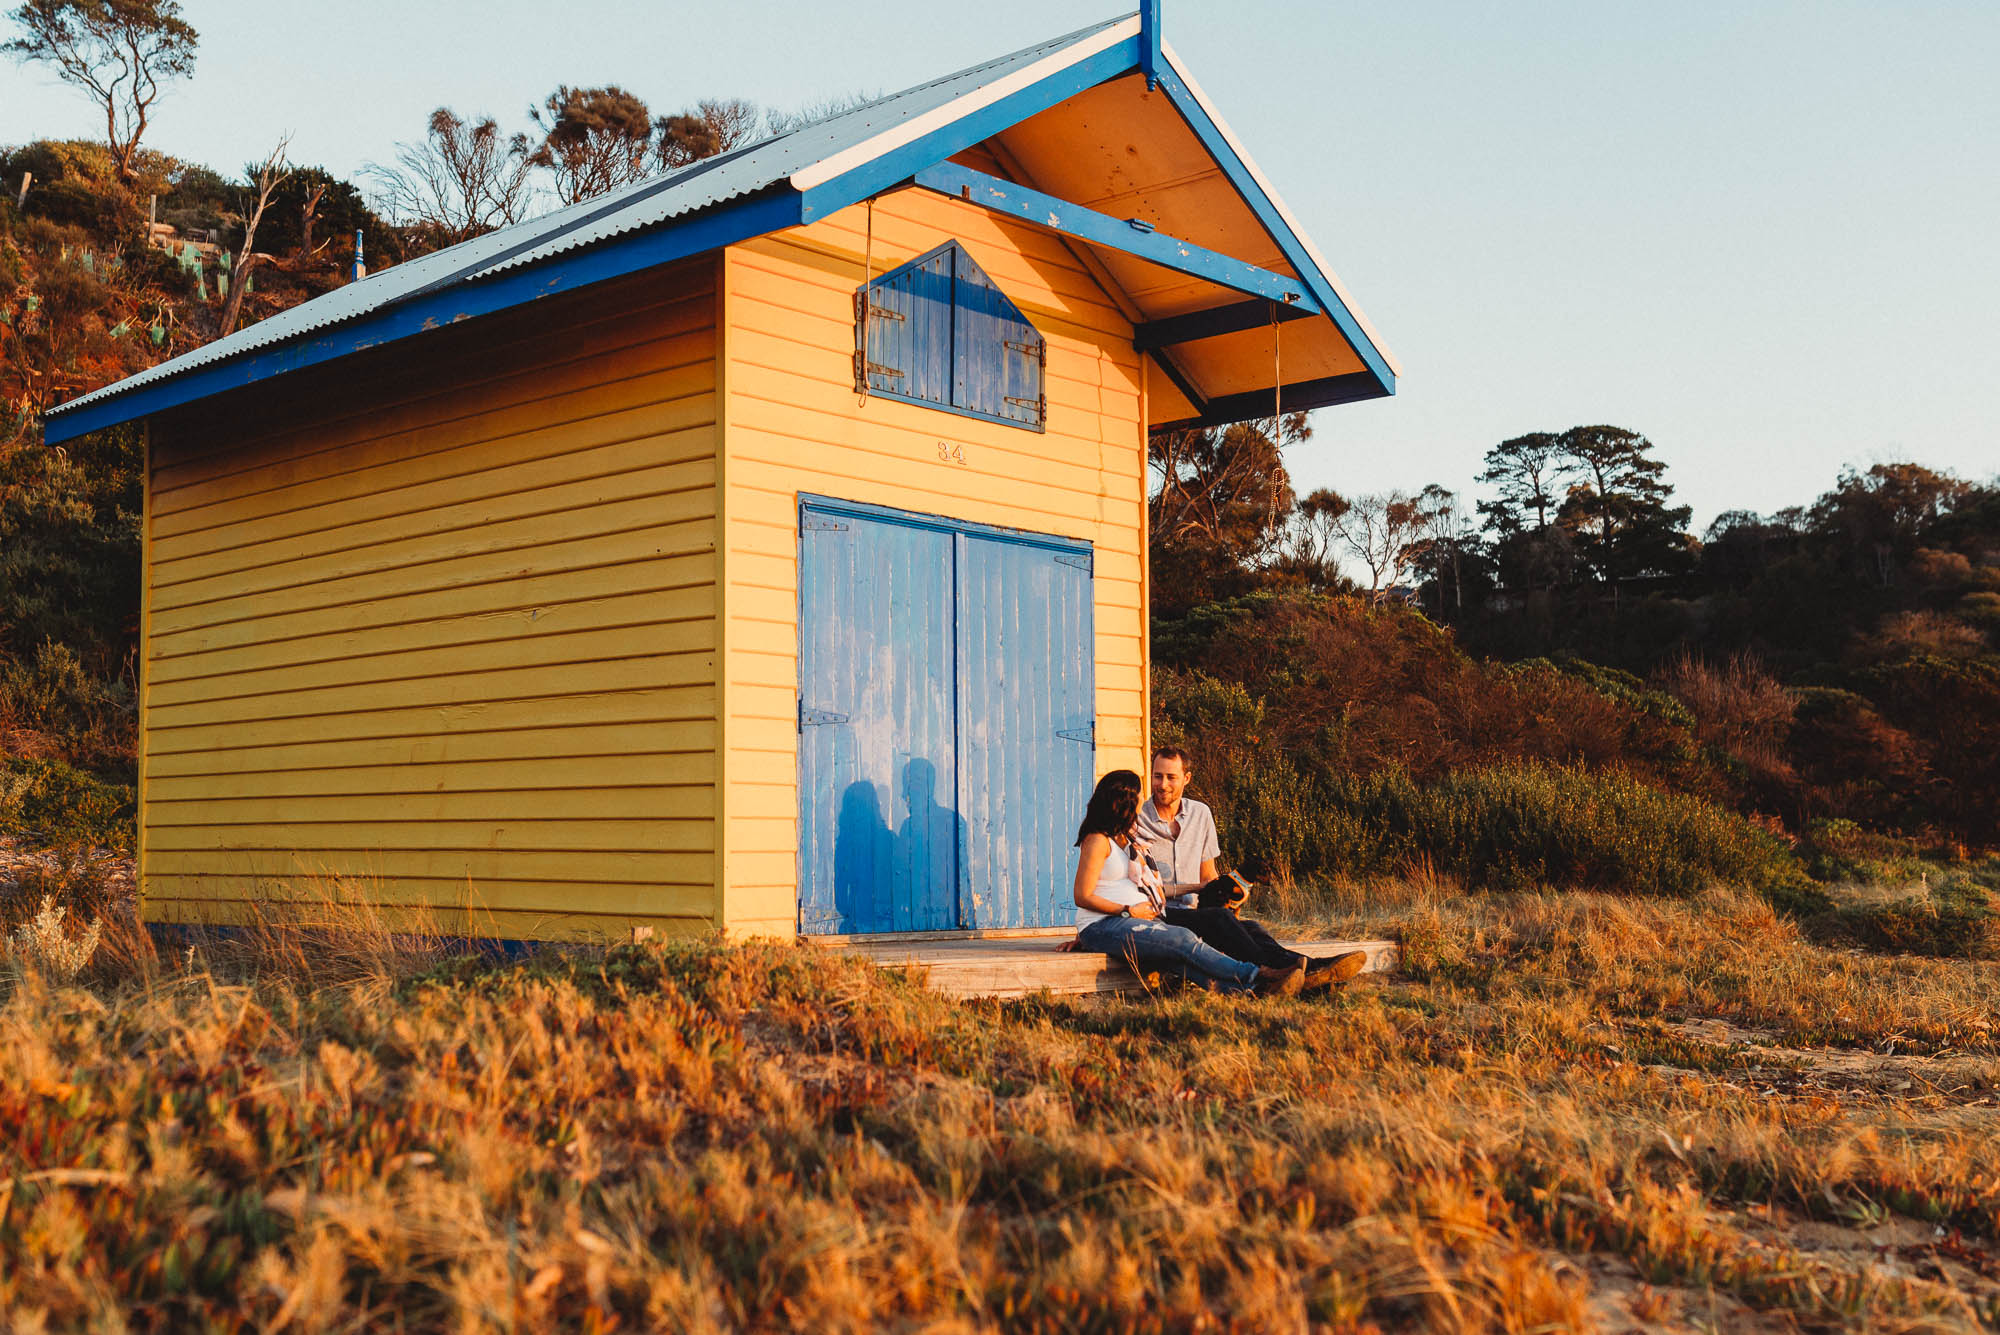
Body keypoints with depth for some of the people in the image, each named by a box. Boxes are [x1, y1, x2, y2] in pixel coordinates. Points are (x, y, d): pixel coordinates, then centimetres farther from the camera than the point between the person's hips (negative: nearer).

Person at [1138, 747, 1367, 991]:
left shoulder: (1200, 813, 15)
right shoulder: (1138, 821, 0)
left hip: (1192, 912, 5)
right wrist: (1194, 888, -10)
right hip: (1156, 916, -4)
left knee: (1249, 927, -25)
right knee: (1217, 918, -33)